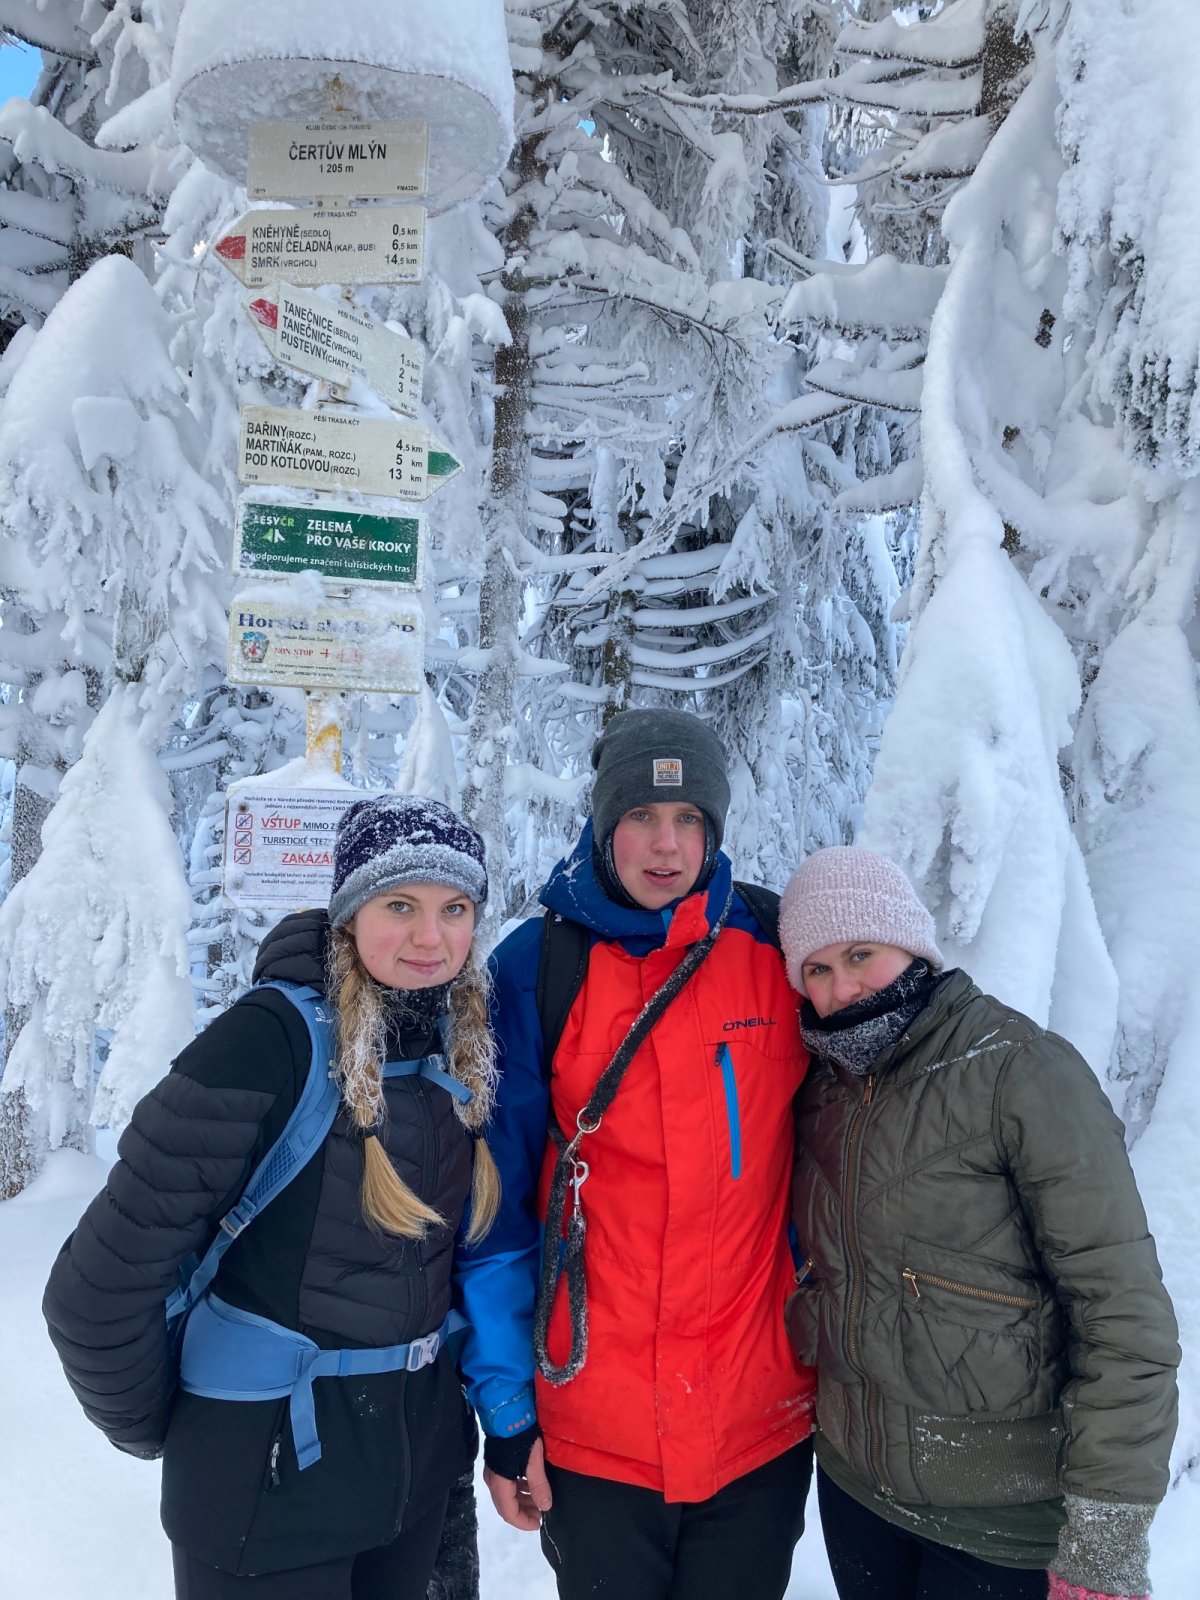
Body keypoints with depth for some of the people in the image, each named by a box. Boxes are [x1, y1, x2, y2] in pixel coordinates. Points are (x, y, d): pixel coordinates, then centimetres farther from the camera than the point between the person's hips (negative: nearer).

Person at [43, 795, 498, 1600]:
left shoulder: (466, 1043, -5)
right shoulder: (271, 1038, -24)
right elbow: (103, 1285, -20)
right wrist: (151, 1428, -5)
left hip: (421, 1455, 6)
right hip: (272, 1474, -5)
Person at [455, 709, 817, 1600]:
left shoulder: (777, 949, -4)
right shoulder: (537, 967, -9)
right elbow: (497, 1202, -6)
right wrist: (505, 1406, -6)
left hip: (767, 1421, 2)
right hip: (593, 1433, -1)